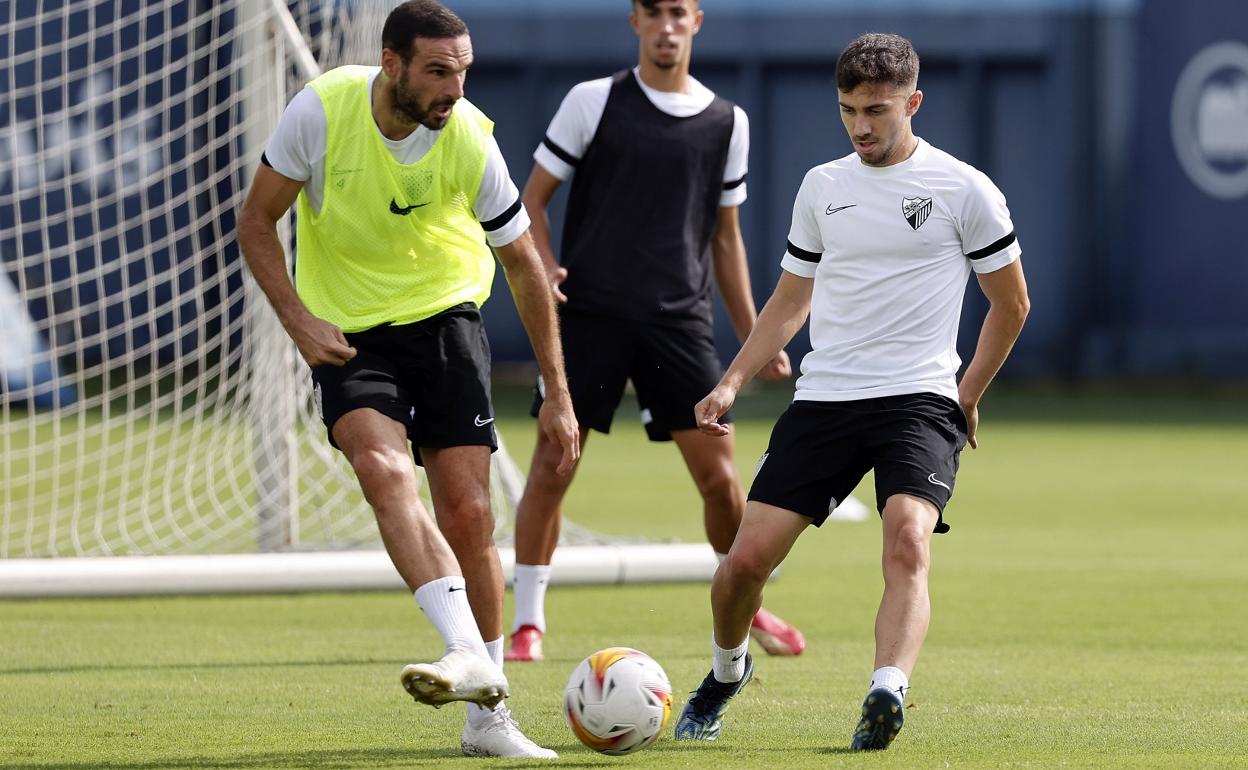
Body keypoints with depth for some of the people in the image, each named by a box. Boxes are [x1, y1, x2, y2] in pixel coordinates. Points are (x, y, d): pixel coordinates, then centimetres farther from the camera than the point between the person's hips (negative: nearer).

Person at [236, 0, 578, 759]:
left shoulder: (470, 140, -13)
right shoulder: (322, 110, -16)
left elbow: (525, 266, -1)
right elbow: (257, 222, -4)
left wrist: (558, 395, 1)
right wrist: (299, 320, -17)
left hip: (445, 318, 1)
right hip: (347, 334, -1)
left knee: (469, 516, -5)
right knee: (384, 470, -28)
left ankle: (488, 717, 7)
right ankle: (470, 657, -36)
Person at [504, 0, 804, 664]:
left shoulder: (726, 123, 10)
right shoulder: (593, 102, 1)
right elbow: (534, 196, 4)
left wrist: (754, 335, 13)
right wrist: (542, 266, -14)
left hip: (680, 320, 2)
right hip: (589, 312, -2)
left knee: (718, 473, -1)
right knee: (552, 464, -6)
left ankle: (749, 609, 20)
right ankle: (527, 623, 4)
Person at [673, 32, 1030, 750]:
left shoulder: (964, 191, 0)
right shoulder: (822, 187, 13)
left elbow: (1012, 303, 10)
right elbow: (791, 301, 22)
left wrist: (965, 399, 9)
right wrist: (731, 383, 10)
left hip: (920, 399, -4)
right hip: (823, 397, 4)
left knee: (909, 543, -28)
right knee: (747, 557, -4)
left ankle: (887, 697, -43)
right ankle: (726, 671, 25)